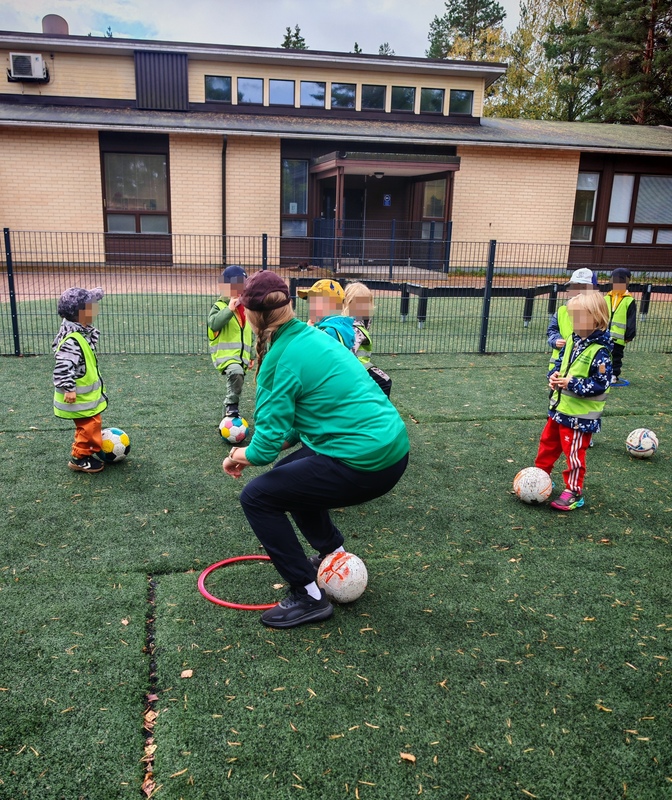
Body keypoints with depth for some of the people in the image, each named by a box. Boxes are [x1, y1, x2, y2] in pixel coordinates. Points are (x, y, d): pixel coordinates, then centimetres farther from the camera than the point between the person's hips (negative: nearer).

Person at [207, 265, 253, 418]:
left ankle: (228, 411, 32)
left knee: (234, 384, 14)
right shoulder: (220, 306, -5)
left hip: (242, 356, 7)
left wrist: (251, 356, 23)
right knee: (236, 372, -34)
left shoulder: (246, 309, 15)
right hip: (225, 354, -7)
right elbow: (213, 324, -25)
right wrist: (229, 310, -27)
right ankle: (232, 406, -21)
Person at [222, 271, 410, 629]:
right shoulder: (311, 335, 11)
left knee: (257, 496, 0)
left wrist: (242, 456, 6)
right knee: (290, 474, 27)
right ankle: (334, 554, 35)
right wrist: (268, 446, 17)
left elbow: (269, 439, -14)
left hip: (364, 465, -9)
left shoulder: (282, 357, -15)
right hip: (391, 447, 9)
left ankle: (308, 596, 4)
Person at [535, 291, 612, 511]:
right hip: (559, 407, 8)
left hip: (580, 414, -8)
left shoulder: (600, 351, -21)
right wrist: (554, 375, -6)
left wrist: (572, 384, -26)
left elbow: (600, 384, -22)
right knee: (548, 443, 20)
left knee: (574, 454, 4)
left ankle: (573, 493, 19)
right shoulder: (573, 341, 3)